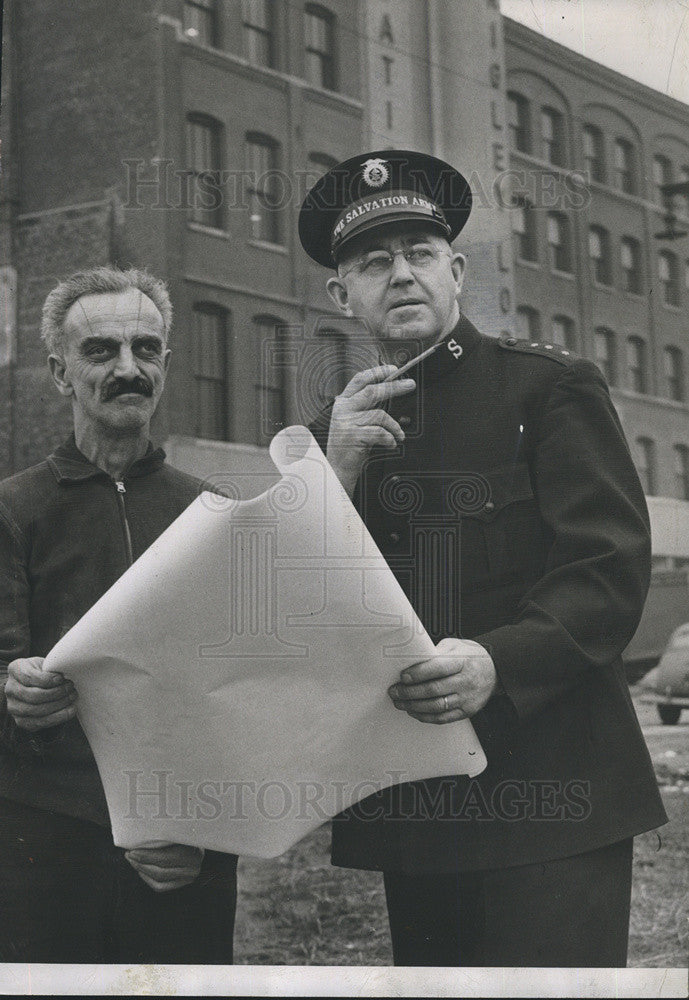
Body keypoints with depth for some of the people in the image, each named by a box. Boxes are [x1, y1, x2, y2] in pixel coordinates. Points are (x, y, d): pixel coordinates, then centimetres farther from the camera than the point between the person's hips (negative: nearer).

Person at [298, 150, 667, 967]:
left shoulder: (551, 387, 1)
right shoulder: (339, 433, 16)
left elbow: (611, 565, -8)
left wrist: (501, 662, -24)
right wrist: (337, 471, -5)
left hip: (544, 796, -4)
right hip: (407, 804, 5)